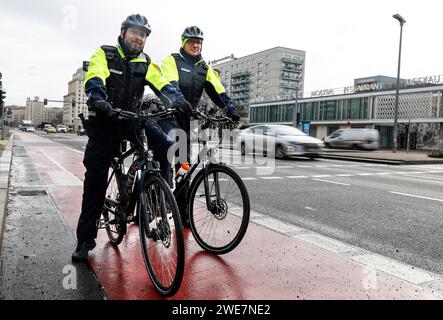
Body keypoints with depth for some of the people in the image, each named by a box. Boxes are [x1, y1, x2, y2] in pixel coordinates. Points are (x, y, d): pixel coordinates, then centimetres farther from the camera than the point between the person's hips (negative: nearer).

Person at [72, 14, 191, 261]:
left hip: (131, 120, 3)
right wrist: (99, 101, -45)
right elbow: (94, 80, -23)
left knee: (164, 144, -27)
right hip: (104, 123, -2)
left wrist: (178, 100, -32)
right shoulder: (104, 55, -4)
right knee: (95, 180, -2)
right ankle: (85, 240, 10)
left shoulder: (146, 63, 6)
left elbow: (162, 84, -11)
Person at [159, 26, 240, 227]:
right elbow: (171, 86, -20)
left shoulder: (205, 68, 12)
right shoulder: (172, 61, -2)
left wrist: (230, 110, -16)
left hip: (185, 118, 5)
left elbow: (218, 91, 0)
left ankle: (183, 214, 12)